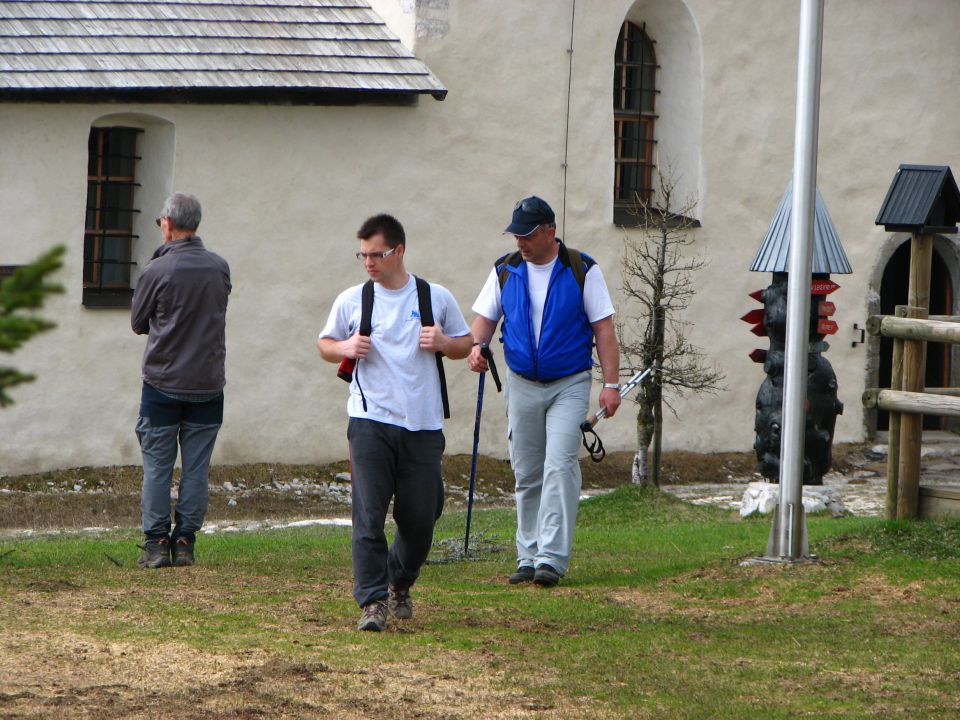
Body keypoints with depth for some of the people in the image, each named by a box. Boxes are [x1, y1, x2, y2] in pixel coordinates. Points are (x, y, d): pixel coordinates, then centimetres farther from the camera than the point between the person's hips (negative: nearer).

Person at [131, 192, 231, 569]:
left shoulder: (157, 271, -12)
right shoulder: (220, 268, 0)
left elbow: (137, 322, 1)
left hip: (162, 384, -3)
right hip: (208, 383, 3)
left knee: (157, 467, 4)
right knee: (196, 468, 7)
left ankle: (156, 542, 3)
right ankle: (185, 542, 7)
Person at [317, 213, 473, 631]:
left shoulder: (437, 299, 7)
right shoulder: (351, 301, 7)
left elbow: (465, 346, 17)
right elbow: (324, 345, 17)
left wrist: (443, 342, -5)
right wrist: (345, 348, -5)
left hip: (423, 424, 1)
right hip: (370, 420, -1)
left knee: (420, 516, 4)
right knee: (369, 514, -10)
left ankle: (400, 585, 29)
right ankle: (373, 600, -7)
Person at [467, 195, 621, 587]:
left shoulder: (582, 271, -4)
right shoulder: (505, 271, 4)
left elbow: (603, 328, -3)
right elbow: (485, 317, 9)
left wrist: (611, 383, -9)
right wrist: (475, 347, -14)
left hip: (569, 385, -4)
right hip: (522, 385, 4)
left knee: (559, 467, -16)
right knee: (526, 474, 8)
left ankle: (552, 558, -19)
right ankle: (528, 556, 17)